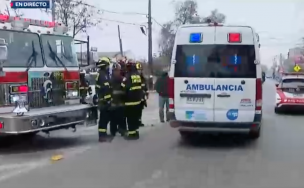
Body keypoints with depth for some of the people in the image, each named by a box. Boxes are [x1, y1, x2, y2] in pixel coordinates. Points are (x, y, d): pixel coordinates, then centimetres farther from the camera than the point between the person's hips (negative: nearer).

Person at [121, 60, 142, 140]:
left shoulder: (128, 76, -14)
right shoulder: (138, 75, 10)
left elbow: (124, 87, -15)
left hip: (130, 100, -8)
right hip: (138, 100, 8)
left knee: (130, 118, -3)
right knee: (135, 117, 15)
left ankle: (132, 134, -3)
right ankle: (135, 132, 20)